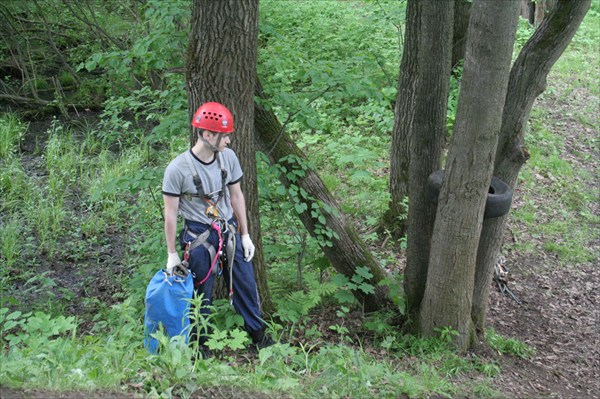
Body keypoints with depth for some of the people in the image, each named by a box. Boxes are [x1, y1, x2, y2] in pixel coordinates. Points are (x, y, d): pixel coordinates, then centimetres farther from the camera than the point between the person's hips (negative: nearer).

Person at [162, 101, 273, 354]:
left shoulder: (228, 157, -3)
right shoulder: (177, 169, -17)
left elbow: (236, 196, 8)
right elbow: (170, 213, -10)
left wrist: (245, 235, 10)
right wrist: (172, 254, -6)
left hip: (229, 231, 4)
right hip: (199, 236, -4)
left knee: (246, 282, 11)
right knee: (201, 292, 6)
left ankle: (258, 333, 28)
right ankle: (199, 341, 27)